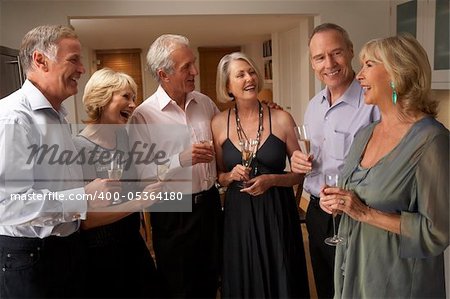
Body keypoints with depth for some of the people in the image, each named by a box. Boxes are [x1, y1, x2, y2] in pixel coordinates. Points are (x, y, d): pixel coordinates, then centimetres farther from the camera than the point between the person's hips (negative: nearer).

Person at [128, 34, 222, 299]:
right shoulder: (144, 116, -14)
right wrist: (181, 160, -28)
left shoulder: (205, 103, 3)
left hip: (209, 204, 5)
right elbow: (140, 173, -18)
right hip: (173, 213, -4)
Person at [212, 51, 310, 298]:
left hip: (278, 213, -1)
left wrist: (271, 179, -16)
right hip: (238, 215, 1)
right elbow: (218, 176, 8)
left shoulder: (281, 119, -6)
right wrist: (232, 175, -12)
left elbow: (300, 172, 0)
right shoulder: (219, 124, -2)